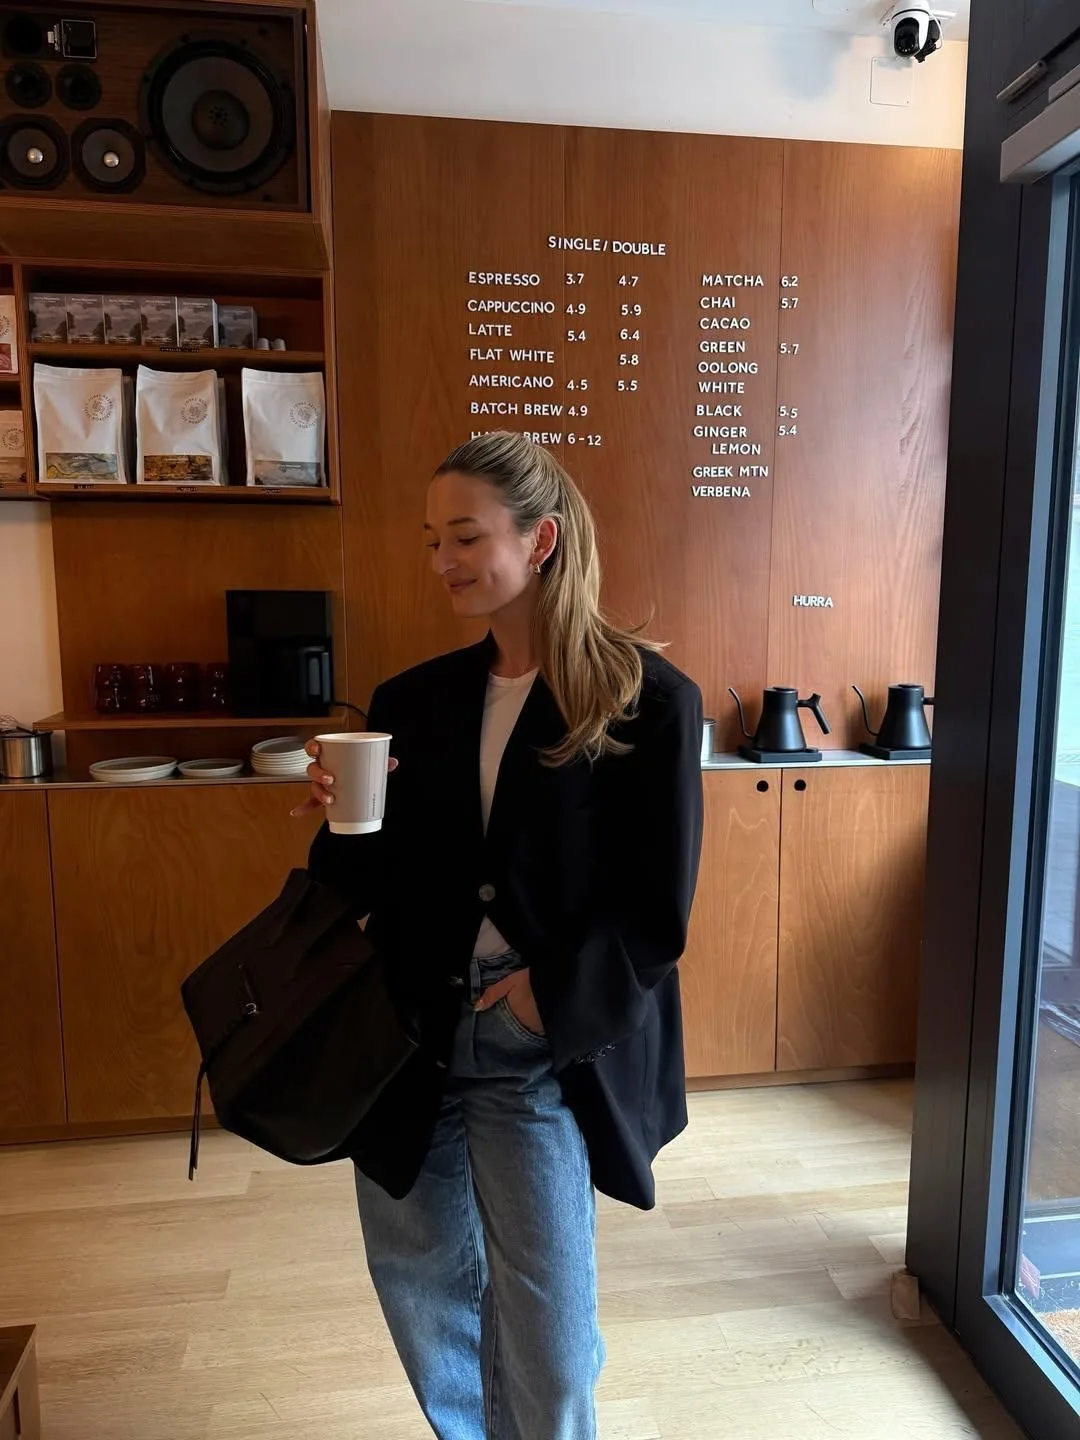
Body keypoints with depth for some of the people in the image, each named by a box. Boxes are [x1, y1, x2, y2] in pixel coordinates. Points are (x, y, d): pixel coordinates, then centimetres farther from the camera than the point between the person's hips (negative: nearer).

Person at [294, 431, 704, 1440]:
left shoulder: (646, 701, -10)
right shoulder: (413, 701, 2)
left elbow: (657, 914, -9)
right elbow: (368, 892, 4)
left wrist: (550, 994, -16)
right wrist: (347, 826, -15)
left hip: (544, 1057, -4)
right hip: (407, 1041, 5)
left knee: (545, 1337, 10)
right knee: (420, 1290, 23)